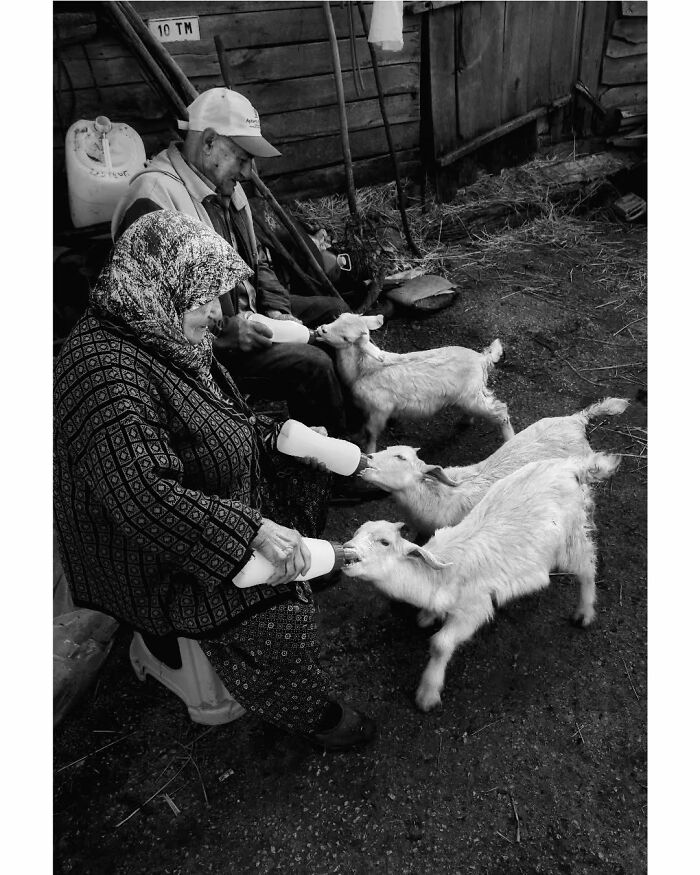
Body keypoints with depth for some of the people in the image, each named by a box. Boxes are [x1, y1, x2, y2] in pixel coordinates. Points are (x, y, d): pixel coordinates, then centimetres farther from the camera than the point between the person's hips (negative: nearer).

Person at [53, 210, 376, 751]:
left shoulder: (161, 337, 1)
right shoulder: (107, 371, -32)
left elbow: (227, 421, 13)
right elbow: (141, 495, -39)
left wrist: (285, 438, -1)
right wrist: (254, 530, -36)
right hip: (148, 558, -10)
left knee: (307, 478, 9)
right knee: (275, 611, -23)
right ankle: (304, 711, 4)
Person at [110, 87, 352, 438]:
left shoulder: (225, 187, 12)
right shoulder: (152, 200, -21)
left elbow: (256, 260, 20)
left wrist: (276, 308, 2)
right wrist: (224, 332, -28)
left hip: (242, 313, 11)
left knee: (332, 310, 12)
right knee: (309, 364, -25)